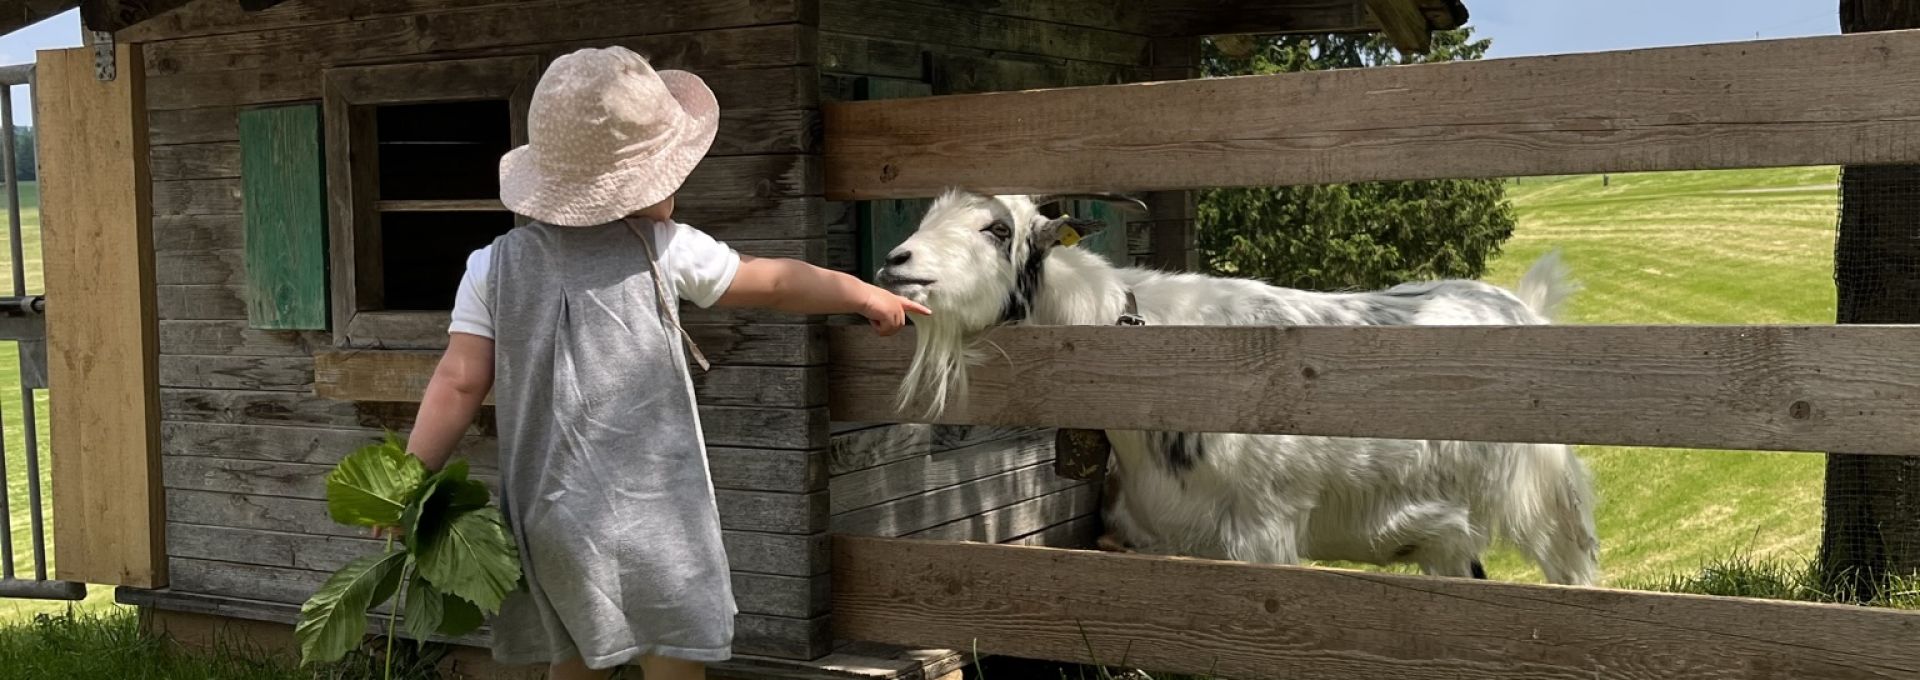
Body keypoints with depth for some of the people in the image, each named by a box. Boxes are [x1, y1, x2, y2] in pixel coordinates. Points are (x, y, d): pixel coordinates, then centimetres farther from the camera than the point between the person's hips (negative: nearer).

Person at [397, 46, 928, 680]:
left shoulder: (494, 265, 2)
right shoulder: (664, 249, -3)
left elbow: (460, 381, -2)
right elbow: (778, 283, 10)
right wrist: (866, 295, 25)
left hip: (547, 515, 4)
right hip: (649, 514, -4)